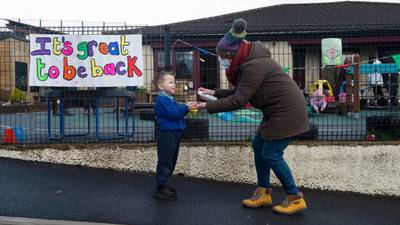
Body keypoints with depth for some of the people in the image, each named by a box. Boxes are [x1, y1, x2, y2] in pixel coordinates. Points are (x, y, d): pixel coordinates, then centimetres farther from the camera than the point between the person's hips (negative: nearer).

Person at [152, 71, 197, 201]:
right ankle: (161, 189, 4)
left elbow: (178, 112, 17)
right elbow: (172, 113, -23)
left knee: (171, 162, 16)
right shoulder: (161, 99, -14)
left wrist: (186, 107, 1)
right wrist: (186, 107, -16)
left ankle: (163, 185, 26)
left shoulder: (170, 99, 17)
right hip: (167, 135, -10)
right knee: (165, 162, -4)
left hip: (174, 134, 10)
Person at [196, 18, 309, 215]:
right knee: (259, 145, 11)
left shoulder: (254, 65, -24)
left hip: (287, 110, -10)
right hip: (277, 110, 10)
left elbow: (238, 101, -24)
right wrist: (214, 93, 6)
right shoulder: (248, 61, 8)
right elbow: (239, 92, 11)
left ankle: (295, 198, 10)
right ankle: (263, 193, 22)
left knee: (271, 154, -5)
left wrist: (208, 106, -18)